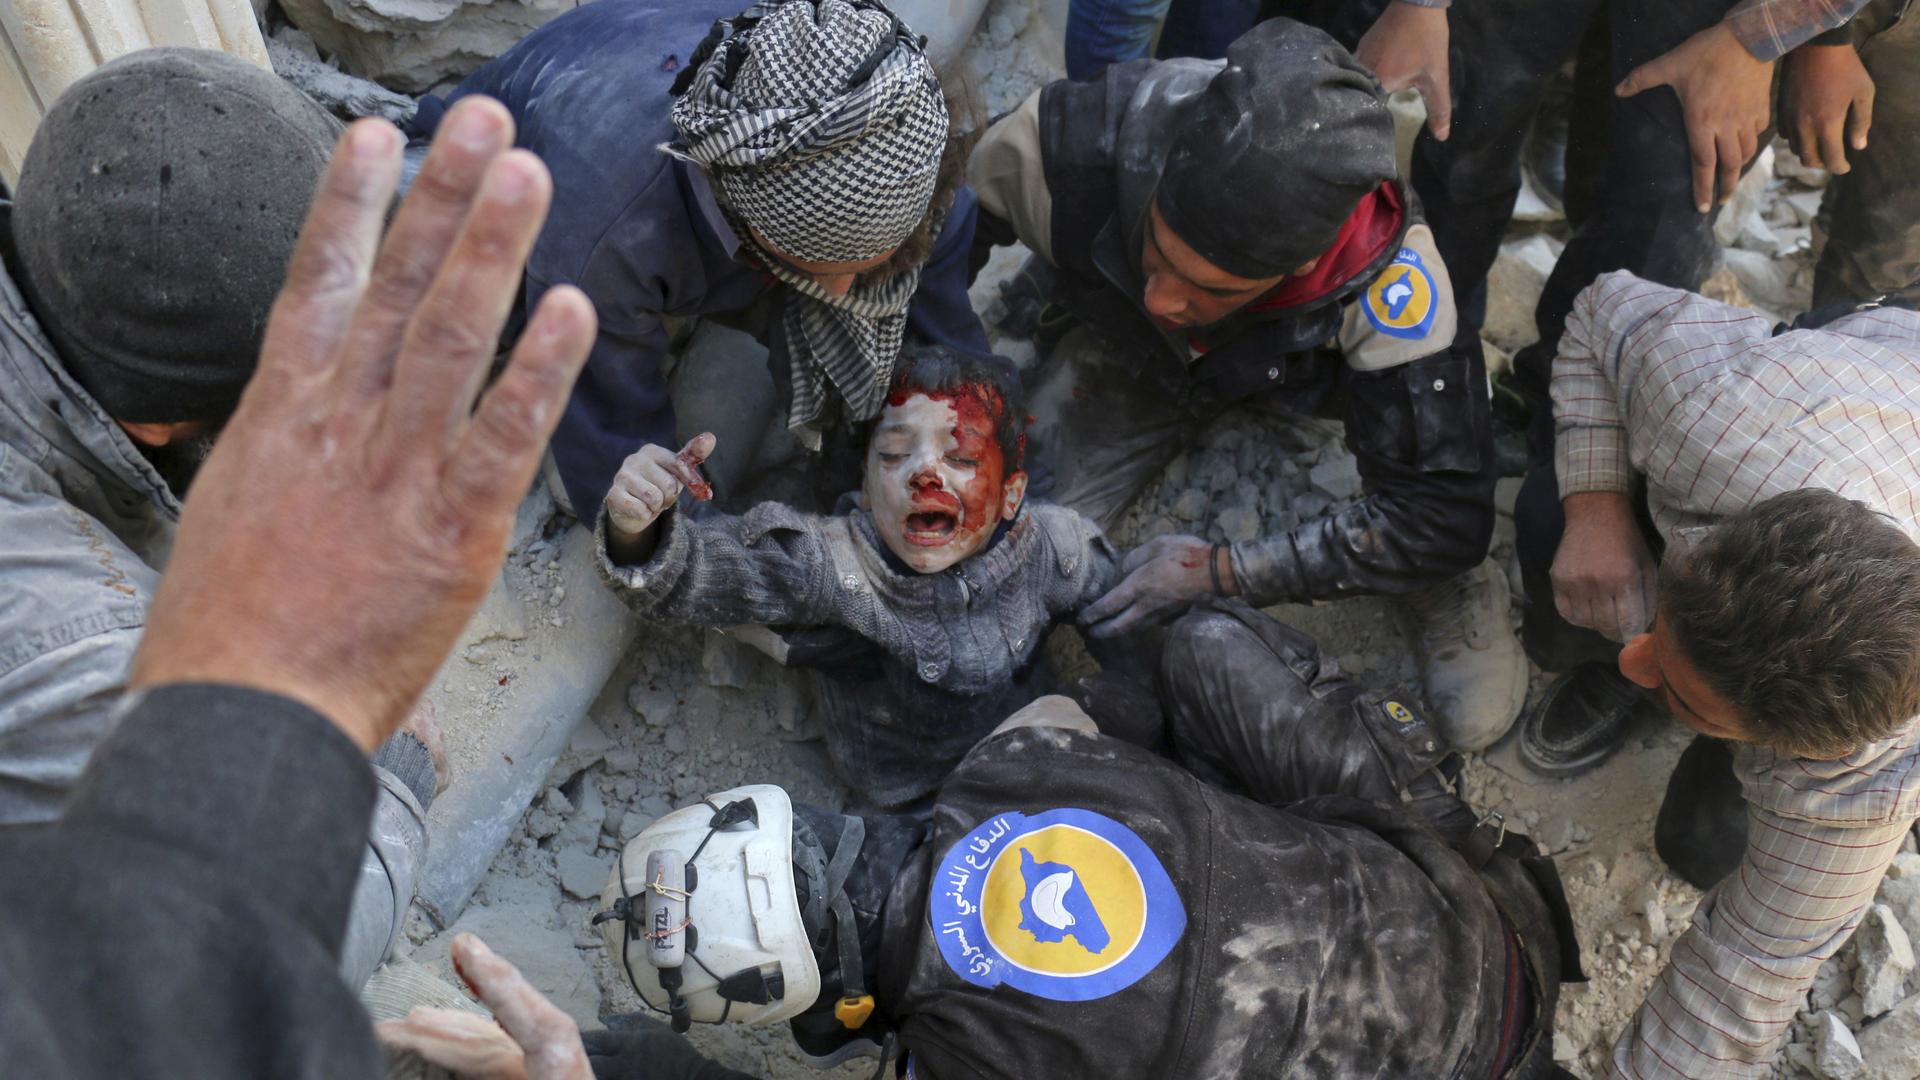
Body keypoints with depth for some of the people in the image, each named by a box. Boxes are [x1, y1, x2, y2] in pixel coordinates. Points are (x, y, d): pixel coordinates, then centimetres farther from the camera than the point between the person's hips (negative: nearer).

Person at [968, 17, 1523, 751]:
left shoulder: (1389, 282, -40)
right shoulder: (1070, 145, -37)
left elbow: (1442, 518, -30)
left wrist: (1221, 572, -32)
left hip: (1309, 366, -2)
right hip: (1131, 359, 3)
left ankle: (1448, 591, 12)